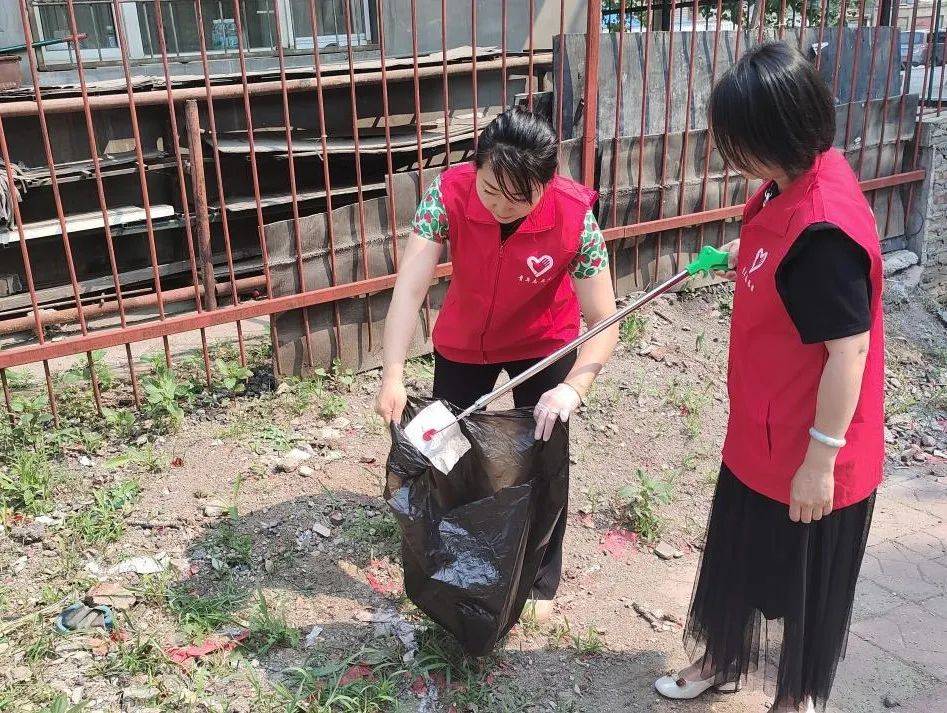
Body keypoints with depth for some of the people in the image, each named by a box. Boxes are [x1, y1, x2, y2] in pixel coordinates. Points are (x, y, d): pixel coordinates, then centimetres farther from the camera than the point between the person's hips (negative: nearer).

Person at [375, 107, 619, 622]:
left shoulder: (575, 218, -32)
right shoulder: (449, 193, -30)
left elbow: (603, 322, -28)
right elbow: (409, 289, -35)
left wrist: (574, 388, -45)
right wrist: (393, 375, -45)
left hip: (544, 347, -2)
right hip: (462, 344, 2)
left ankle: (540, 581, 30)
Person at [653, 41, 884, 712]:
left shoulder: (822, 230, -31)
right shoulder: (805, 175, -3)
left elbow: (849, 352, -27)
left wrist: (820, 459, -21)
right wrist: (751, 253, 19)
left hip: (810, 454, -9)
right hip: (765, 431, 9)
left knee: (804, 582, 16)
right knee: (739, 552, 26)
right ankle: (722, 659, 50)